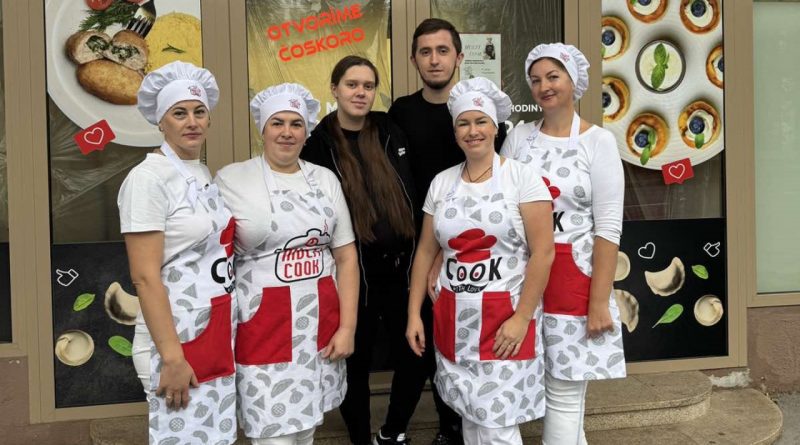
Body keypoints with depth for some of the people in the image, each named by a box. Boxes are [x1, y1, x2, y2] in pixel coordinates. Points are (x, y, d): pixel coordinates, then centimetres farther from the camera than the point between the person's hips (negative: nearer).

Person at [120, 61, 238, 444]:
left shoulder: (202, 173, 11)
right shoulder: (149, 178, -13)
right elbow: (145, 277, -18)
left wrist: (225, 339, 13)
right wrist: (172, 357, -21)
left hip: (219, 339, 8)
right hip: (178, 342, -8)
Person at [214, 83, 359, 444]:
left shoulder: (325, 179, 8)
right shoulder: (231, 179, -4)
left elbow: (346, 256, 7)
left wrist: (347, 326, 2)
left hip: (320, 323, 4)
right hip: (264, 325, -4)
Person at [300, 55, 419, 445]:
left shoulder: (390, 132, 5)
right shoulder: (318, 144, -5)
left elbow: (413, 194, 8)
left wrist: (422, 256, 3)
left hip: (400, 267, 3)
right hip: (352, 274, -3)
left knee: (413, 357, 8)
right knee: (356, 364, 9)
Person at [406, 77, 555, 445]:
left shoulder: (521, 176, -6)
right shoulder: (441, 182, 8)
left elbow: (543, 252, -11)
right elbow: (426, 251, 12)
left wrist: (521, 318, -15)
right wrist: (414, 314, 8)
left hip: (505, 317, -4)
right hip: (453, 319, 5)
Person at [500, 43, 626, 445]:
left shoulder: (598, 141, -4)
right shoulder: (518, 137, 7)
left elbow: (608, 228, -8)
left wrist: (599, 301, -13)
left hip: (573, 276, -4)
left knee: (564, 392, 1)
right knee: (537, 384, 12)